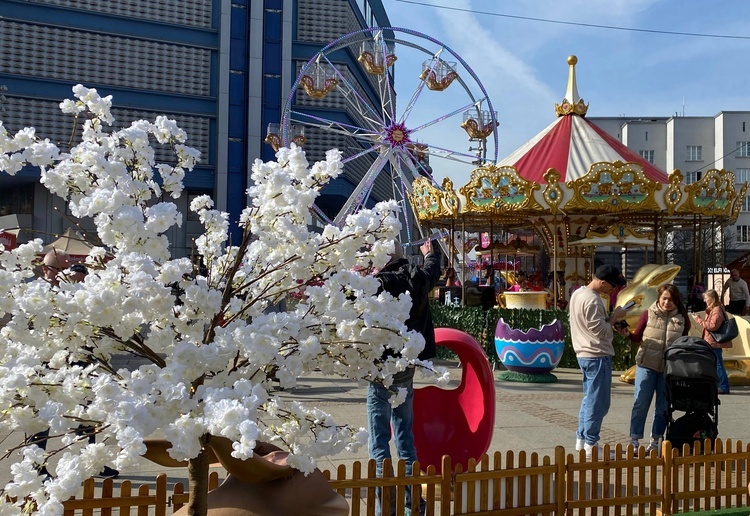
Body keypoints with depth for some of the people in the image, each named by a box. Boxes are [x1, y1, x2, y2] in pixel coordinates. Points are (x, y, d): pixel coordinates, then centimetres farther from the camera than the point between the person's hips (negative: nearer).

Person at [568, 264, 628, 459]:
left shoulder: (578, 293, 10)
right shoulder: (592, 300, -21)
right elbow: (601, 331, -20)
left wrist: (613, 326, 8)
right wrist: (615, 317, -7)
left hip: (584, 354, 10)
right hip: (597, 356, -10)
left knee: (589, 398, 18)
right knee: (598, 402, -2)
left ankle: (581, 439, 24)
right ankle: (591, 445, 4)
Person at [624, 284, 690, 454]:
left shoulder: (681, 319, 4)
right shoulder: (649, 314, -1)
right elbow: (637, 338, 2)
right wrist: (627, 333, -18)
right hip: (647, 365, -2)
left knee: (664, 406, 8)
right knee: (640, 403, 0)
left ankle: (655, 441, 19)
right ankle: (634, 440, 9)